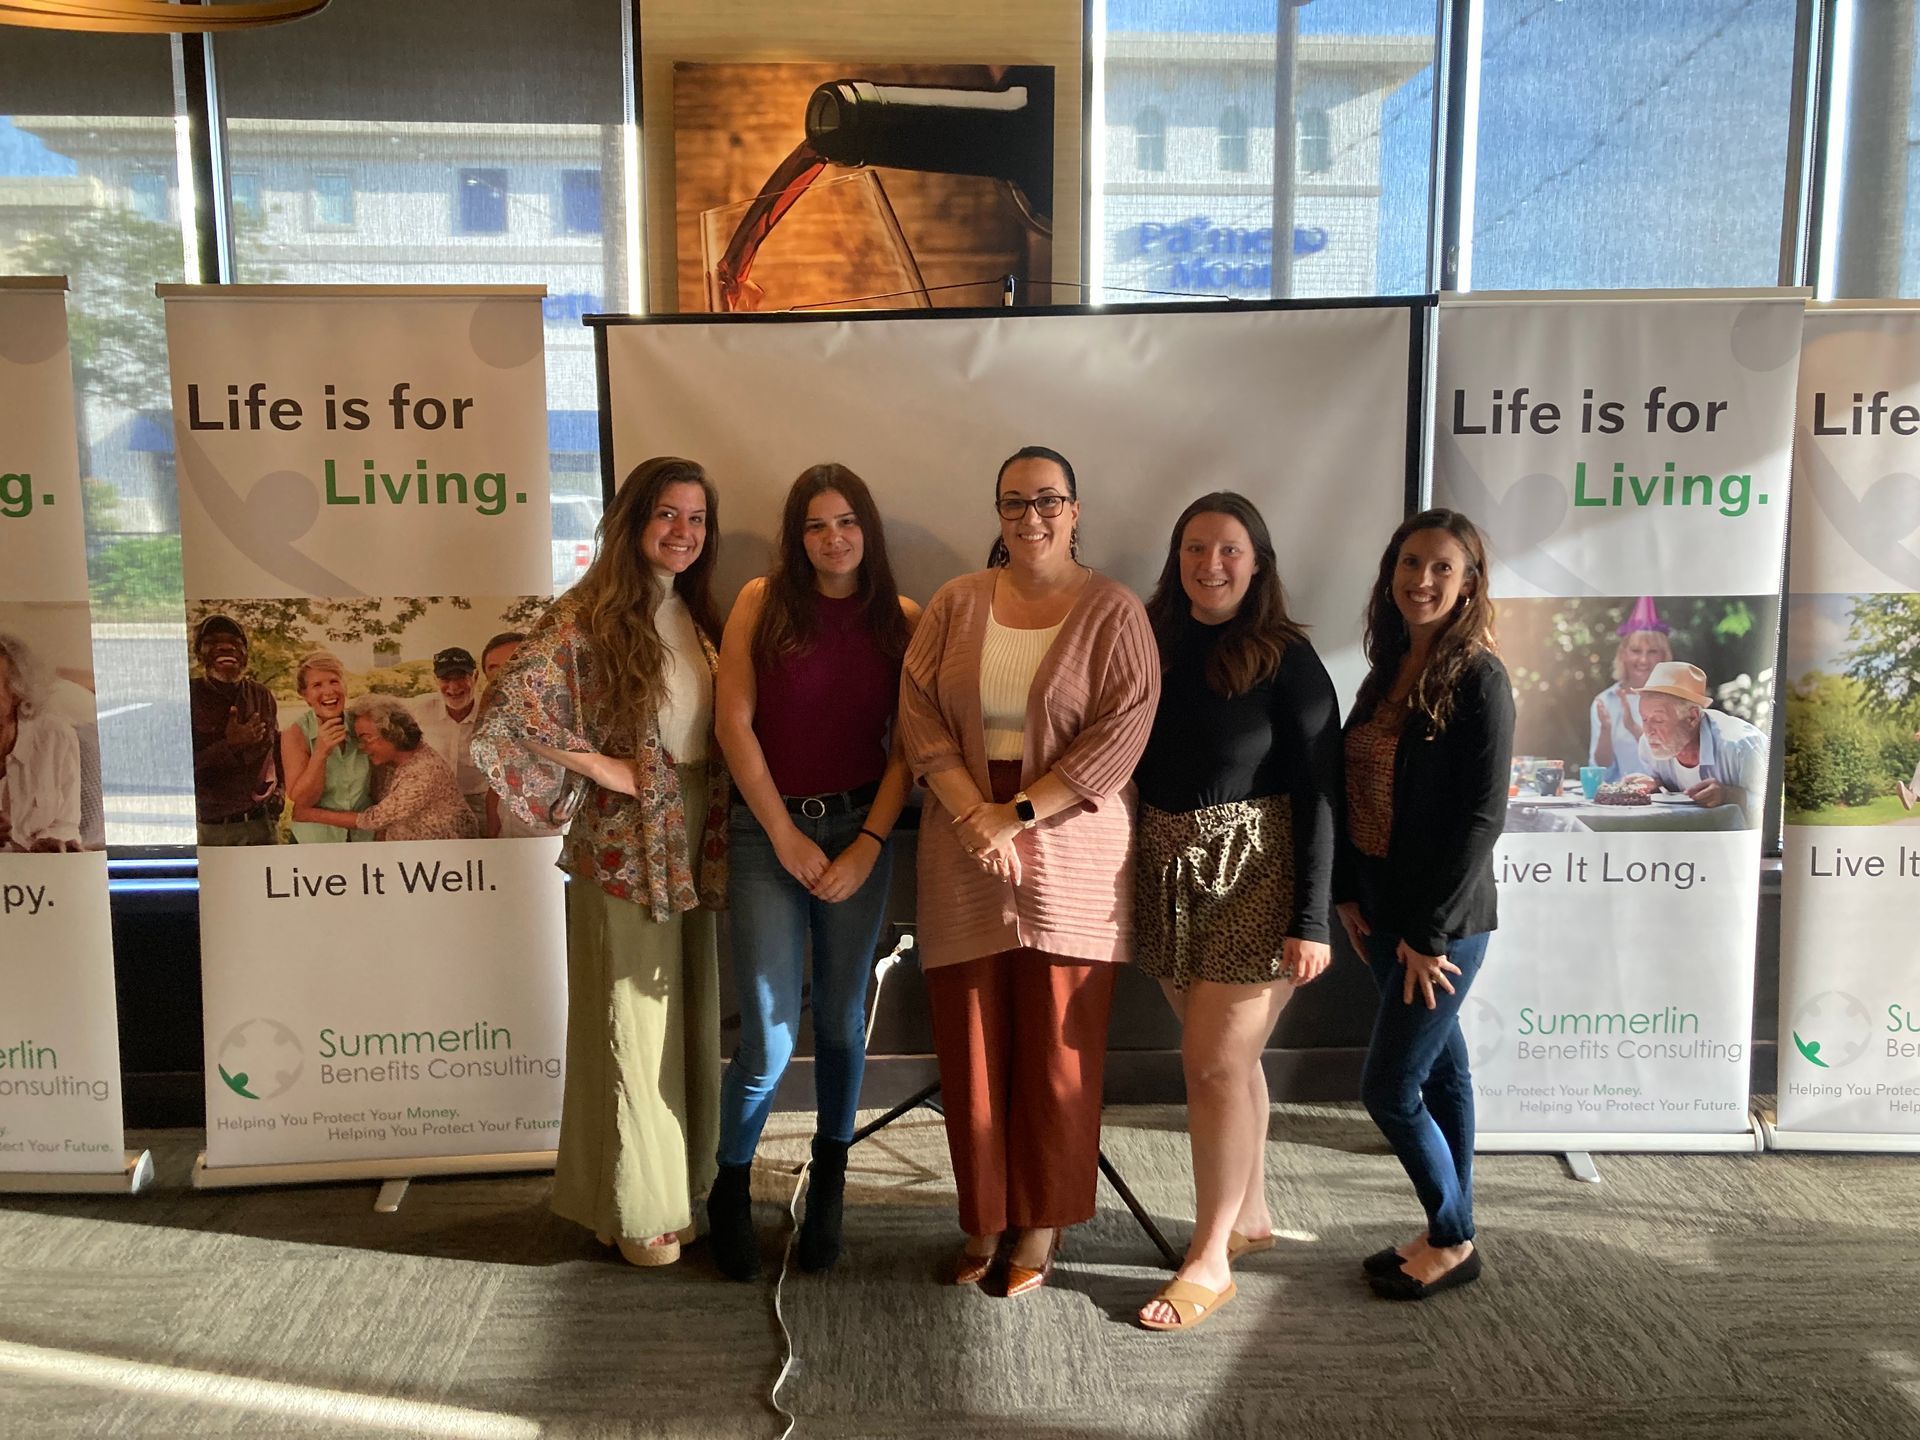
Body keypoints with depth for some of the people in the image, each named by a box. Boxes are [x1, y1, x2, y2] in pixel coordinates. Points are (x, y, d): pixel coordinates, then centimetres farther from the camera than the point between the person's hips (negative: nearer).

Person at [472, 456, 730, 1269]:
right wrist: (601, 765, -16)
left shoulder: (699, 620, 10)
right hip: (623, 850, -6)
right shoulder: (587, 620, -11)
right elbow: (501, 715, -21)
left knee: (690, 1021, 14)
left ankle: (682, 1185, 30)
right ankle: (633, 1208, 21)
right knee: (630, 1025, 5)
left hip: (694, 850, 6)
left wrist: (718, 837, 2)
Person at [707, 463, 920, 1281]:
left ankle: (828, 1185, 32)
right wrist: (785, 836, -8)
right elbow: (733, 722, -5)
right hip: (765, 829, -2)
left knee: (841, 1018, 10)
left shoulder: (902, 620, 4)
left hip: (860, 830, 2)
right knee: (770, 1036, -5)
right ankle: (730, 1191, 20)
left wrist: (869, 843, -10)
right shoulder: (763, 601, -1)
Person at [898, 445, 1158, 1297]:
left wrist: (1020, 813, -14)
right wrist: (975, 814, -11)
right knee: (971, 1042, 7)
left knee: (1057, 1048, 5)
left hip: (1071, 851, -2)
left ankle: (1041, 1226, 22)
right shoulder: (956, 604, 8)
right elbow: (919, 711, 2)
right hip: (963, 851, 3)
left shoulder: (1112, 612, -1)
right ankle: (984, 1219, 24)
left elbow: (1122, 730, -9)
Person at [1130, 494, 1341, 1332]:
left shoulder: (1286, 660, -8)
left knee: (1214, 1063, -4)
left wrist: (1312, 921, -14)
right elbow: (1134, 767, 9)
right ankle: (1250, 1216, 34)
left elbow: (1319, 796, -10)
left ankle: (1211, 1261, 10)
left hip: (1255, 881, -5)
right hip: (1171, 878, 5)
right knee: (1229, 1057, 16)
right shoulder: (1155, 646, 5)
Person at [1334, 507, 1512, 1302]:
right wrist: (1347, 891, 4)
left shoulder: (1479, 679, -15)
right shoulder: (1389, 667, 7)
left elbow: (1481, 818, -18)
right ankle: (1449, 1235, 31)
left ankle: (1451, 1240, 21)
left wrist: (1429, 931, -16)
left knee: (1388, 1085, -1)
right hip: (1383, 908, 7)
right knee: (1440, 1069, 17)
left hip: (1443, 921, -7)